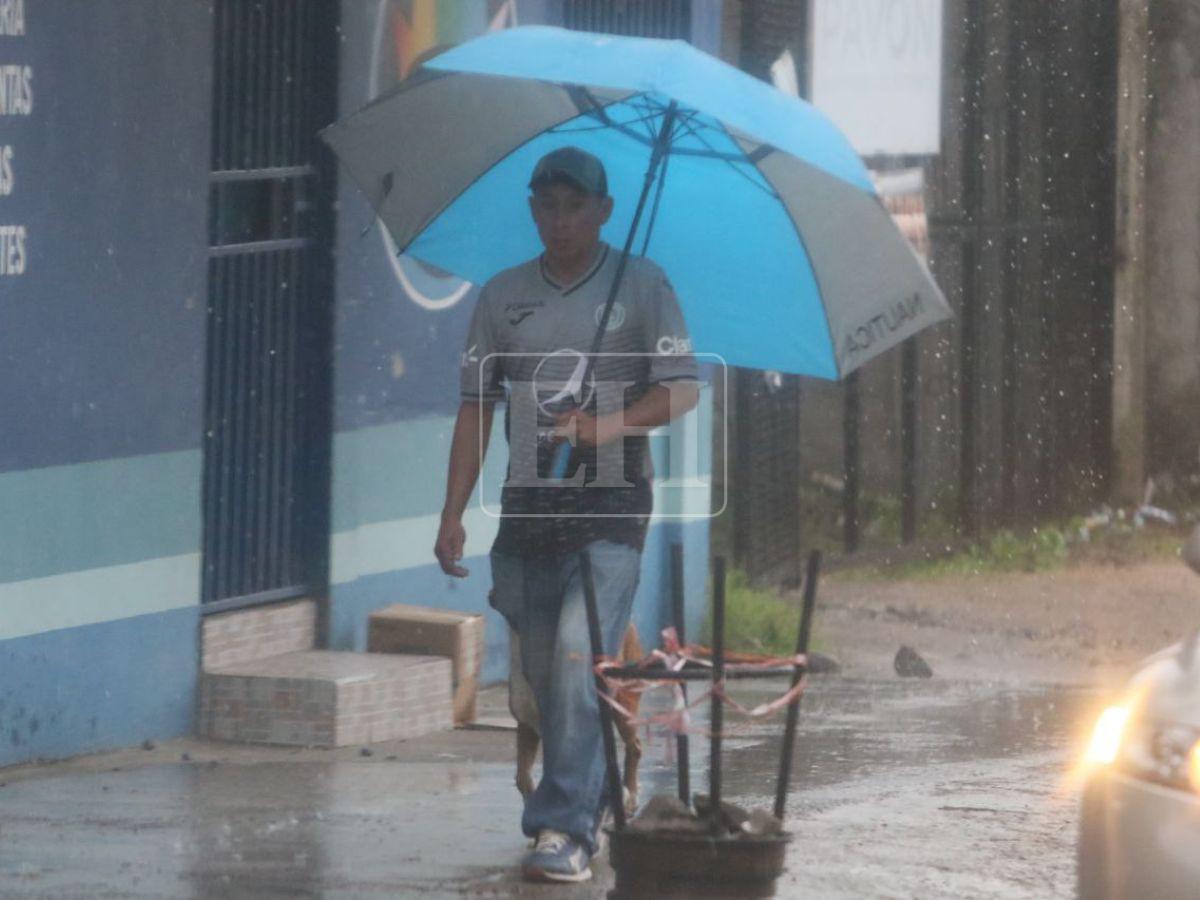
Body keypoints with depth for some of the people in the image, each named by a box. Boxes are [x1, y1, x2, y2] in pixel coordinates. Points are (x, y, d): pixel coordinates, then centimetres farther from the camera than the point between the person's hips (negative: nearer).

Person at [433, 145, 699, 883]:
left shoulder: (640, 285, 1)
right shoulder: (504, 297, 10)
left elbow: (682, 388, -3)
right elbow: (477, 407, 11)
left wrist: (610, 425, -21)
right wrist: (453, 513, 4)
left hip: (611, 503, -4)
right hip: (528, 506, 4)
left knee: (577, 662, -17)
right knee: (544, 675, 9)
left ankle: (566, 831, -20)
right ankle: (591, 807, 26)